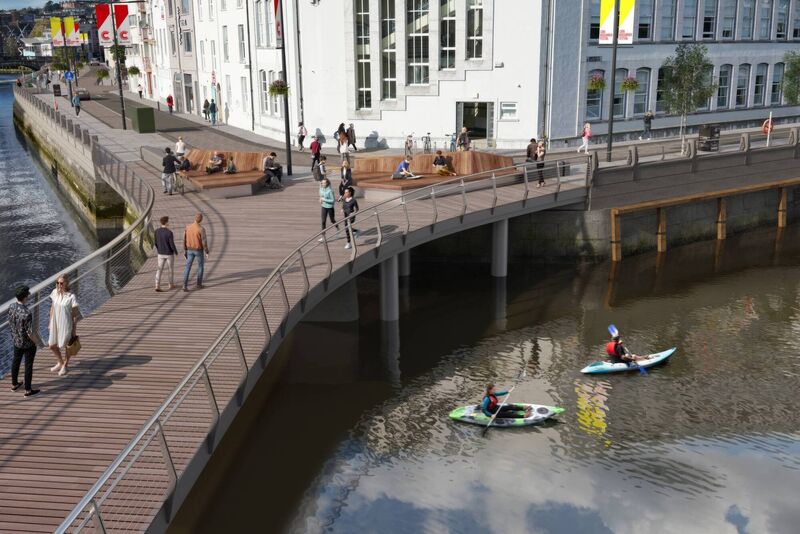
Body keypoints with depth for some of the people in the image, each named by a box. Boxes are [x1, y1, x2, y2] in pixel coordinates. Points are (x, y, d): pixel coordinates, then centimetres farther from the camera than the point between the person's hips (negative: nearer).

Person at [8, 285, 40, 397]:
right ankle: (28, 390, 22)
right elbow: (30, 333, -28)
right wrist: (36, 342, -9)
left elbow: (10, 324, 4)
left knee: (16, 361, 24)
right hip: (27, 344, -7)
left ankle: (14, 384, 42)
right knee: (28, 365, 9)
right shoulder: (27, 313, -34)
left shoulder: (11, 307, -12)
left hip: (16, 341, 7)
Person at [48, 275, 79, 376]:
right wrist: (50, 323, 12)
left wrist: (74, 331, -9)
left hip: (65, 325, -5)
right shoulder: (55, 292, -4)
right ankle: (60, 363, 44)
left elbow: (75, 315, -12)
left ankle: (65, 366, 37)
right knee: (52, 345, 17)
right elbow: (52, 308, 9)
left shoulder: (71, 297, -19)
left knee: (65, 346, 11)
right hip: (55, 323, 5)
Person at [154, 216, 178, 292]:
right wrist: (176, 252, -2)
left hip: (161, 254, 4)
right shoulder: (169, 232, -23)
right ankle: (171, 285, 27)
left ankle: (157, 286, -6)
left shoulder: (157, 231, -7)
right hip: (169, 253, -4)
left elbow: (156, 243, 3)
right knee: (171, 269, 16)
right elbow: (172, 244, -20)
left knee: (159, 270, 5)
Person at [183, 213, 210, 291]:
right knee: (201, 266, 19)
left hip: (190, 250, 4)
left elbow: (184, 239, 1)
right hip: (199, 250, -4)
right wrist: (207, 252, -9)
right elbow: (204, 242, -21)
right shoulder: (201, 229, -23)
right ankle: (199, 284, 26)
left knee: (187, 268, 6)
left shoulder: (188, 227, -6)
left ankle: (185, 286, -2)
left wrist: (185, 250, 13)